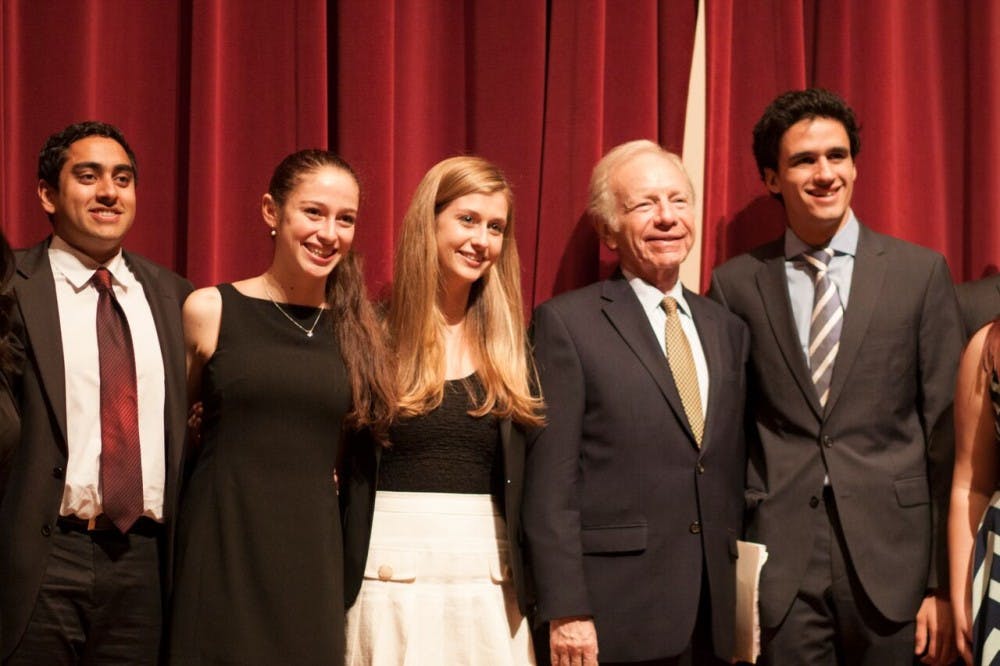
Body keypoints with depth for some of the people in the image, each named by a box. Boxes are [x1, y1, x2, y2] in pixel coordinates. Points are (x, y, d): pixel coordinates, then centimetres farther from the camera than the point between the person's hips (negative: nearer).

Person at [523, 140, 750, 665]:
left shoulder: (727, 330, 14)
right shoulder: (566, 323, -3)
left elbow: (733, 477, 16)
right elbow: (550, 486, -8)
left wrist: (743, 604, 11)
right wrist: (565, 612, -14)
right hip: (615, 618, -5)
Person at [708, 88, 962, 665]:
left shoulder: (921, 272, 1)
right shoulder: (736, 283, 3)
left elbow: (946, 433, 1)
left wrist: (945, 581, -1)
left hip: (890, 555, 0)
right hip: (779, 559, 1)